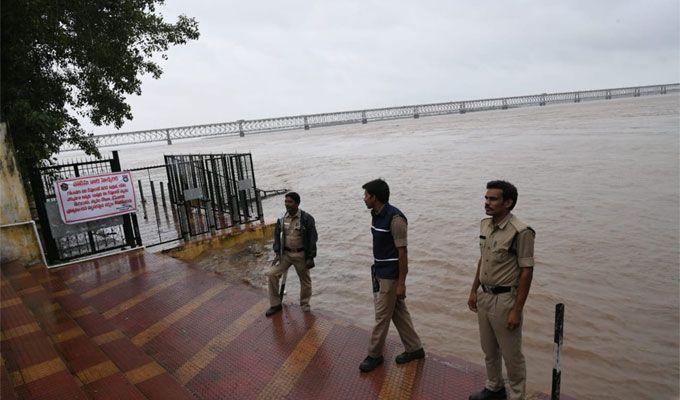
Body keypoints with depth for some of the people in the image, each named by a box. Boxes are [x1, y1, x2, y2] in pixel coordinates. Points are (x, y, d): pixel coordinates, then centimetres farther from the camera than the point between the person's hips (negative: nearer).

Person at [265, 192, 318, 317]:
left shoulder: (307, 219, -13)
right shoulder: (282, 219, 1)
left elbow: (312, 239, -10)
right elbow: (277, 235, 10)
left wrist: (310, 257, -12)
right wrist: (277, 253, 0)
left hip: (301, 254, -3)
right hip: (285, 254, 4)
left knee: (305, 280, 9)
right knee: (272, 274, -6)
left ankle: (305, 304, 33)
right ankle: (275, 305, 9)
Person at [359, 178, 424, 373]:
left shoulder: (394, 218, -22)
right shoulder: (376, 215, 6)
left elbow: (402, 251, -20)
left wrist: (401, 282, -19)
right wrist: (375, 268, 18)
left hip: (391, 276, -9)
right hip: (380, 272, 9)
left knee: (382, 315, 3)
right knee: (398, 312, 17)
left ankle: (374, 355, 19)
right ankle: (414, 349, 30)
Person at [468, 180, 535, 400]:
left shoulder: (521, 232, -20)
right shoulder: (485, 225, 4)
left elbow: (526, 272, -18)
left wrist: (517, 310, -18)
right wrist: (474, 291, 15)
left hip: (505, 299, -7)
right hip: (484, 296, 7)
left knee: (511, 354, 10)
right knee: (489, 349, 23)